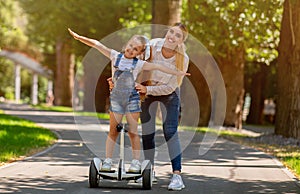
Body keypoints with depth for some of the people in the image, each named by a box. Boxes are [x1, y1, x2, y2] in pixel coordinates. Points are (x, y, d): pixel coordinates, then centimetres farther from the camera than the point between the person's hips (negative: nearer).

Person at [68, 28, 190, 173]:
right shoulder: (116, 56, 3)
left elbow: (157, 67, -1)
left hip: (132, 99, -1)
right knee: (113, 131, 3)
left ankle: (136, 162, 7)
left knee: (133, 132, 1)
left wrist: (178, 73, -4)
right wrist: (80, 37, -8)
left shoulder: (138, 64, 2)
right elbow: (97, 45, -1)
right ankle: (108, 161, 8)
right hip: (116, 98, 1)